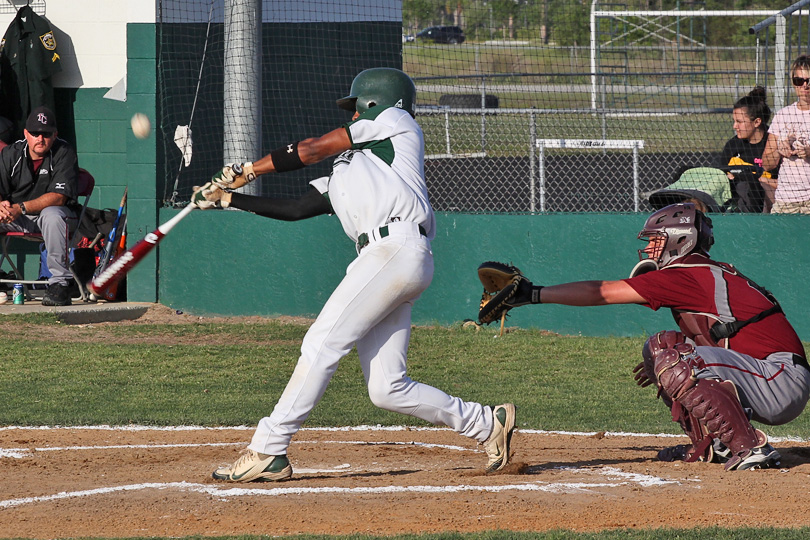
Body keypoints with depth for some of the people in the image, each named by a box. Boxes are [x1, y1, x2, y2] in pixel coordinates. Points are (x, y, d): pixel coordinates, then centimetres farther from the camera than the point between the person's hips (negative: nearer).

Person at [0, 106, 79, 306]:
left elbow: (59, 197, -22)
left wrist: (21, 208, -33)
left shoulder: (64, 154, -12)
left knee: (52, 215, -39)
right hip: (17, 221, 4)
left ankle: (60, 282, -36)